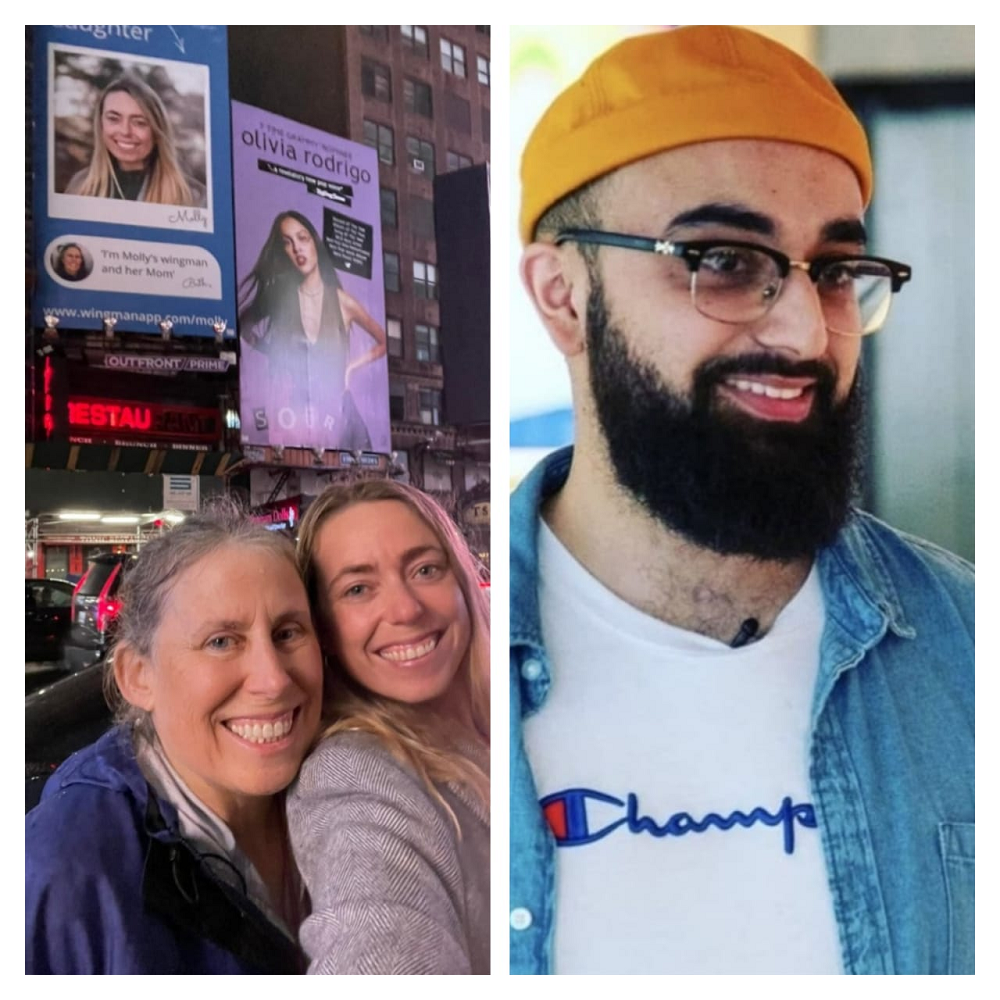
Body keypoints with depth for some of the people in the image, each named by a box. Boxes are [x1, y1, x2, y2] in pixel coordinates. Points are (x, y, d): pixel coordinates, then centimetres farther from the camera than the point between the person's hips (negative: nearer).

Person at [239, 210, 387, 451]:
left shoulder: (343, 302, 0)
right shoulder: (279, 298, 0)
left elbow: (384, 343, 12)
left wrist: (351, 367, 3)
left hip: (334, 411, 0)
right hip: (292, 412, 0)